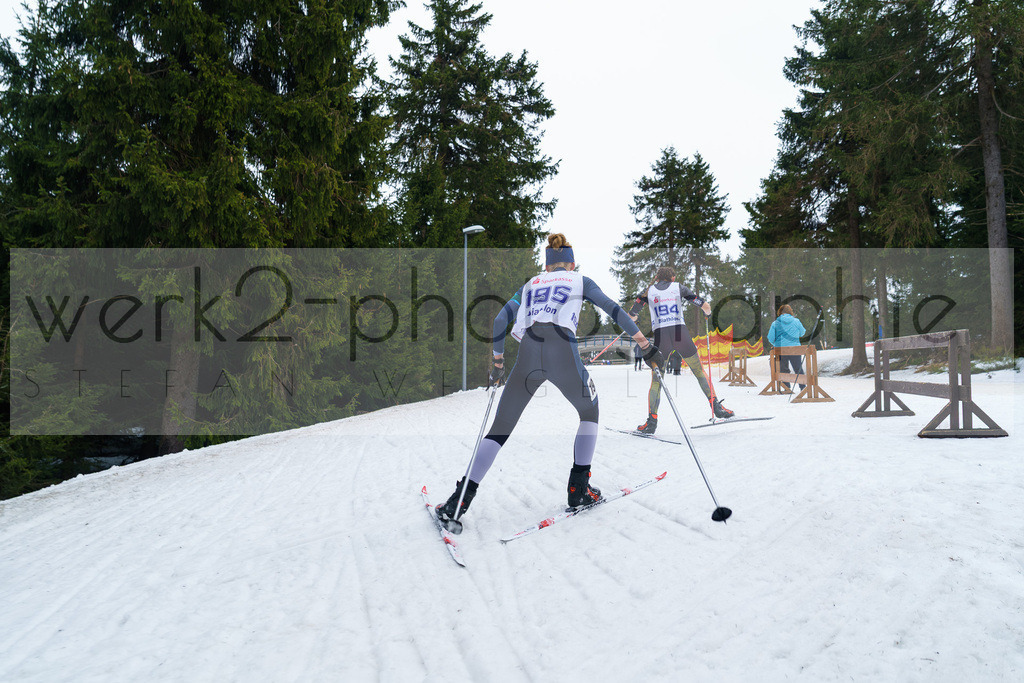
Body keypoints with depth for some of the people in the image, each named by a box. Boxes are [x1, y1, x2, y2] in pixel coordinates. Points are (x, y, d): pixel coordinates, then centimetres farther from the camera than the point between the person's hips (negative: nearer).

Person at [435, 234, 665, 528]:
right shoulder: (581, 281, 23)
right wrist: (646, 346, 14)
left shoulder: (530, 285, 29)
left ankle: (459, 501, 1)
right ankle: (578, 489, 20)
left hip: (528, 355, 2)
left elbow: (499, 322, 21)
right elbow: (614, 311, 13)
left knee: (500, 429, 10)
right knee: (589, 413, 26)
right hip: (564, 354, -2)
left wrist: (497, 363, 30)